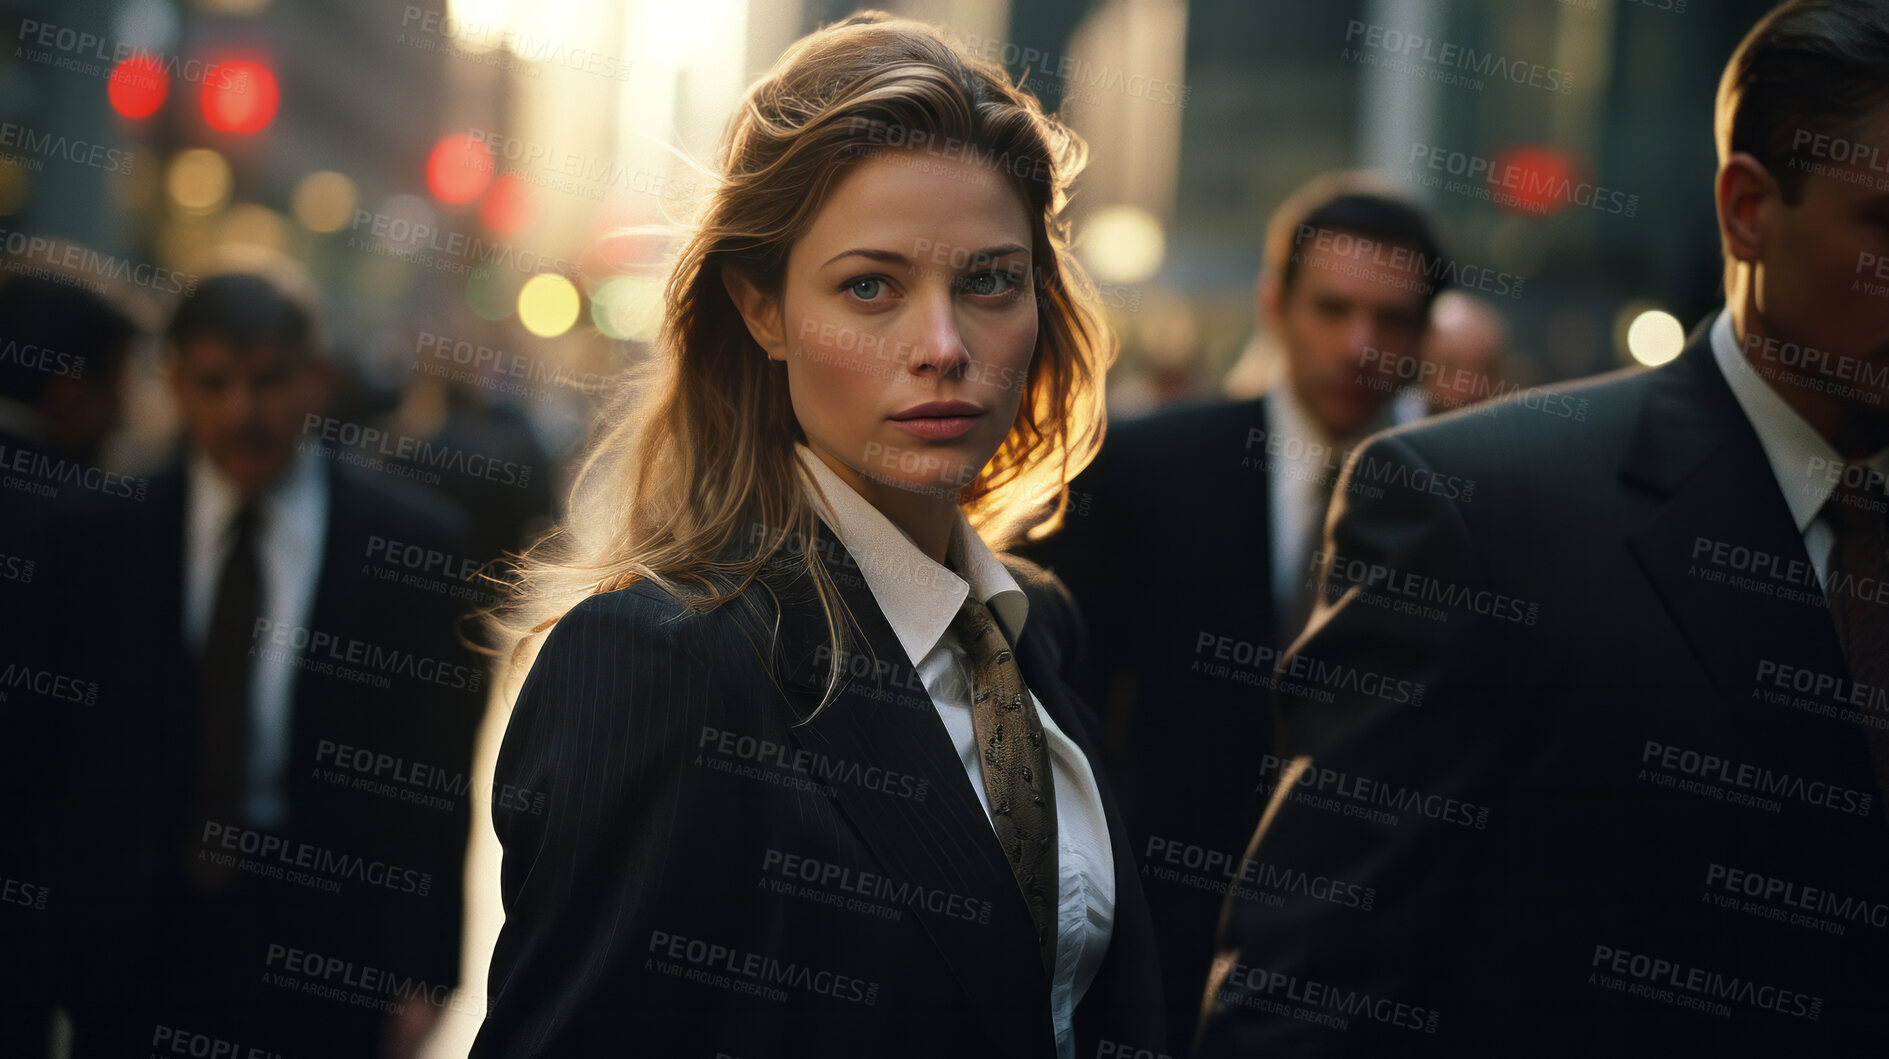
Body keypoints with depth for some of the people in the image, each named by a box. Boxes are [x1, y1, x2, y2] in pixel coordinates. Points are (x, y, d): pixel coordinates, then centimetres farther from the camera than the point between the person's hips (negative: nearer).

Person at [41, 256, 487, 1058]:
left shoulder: (414, 543, -1)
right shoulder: (101, 539, 4)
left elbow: (434, 782, -1)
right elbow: (74, 769, 4)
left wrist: (421, 977, -5)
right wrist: (71, 949, -1)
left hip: (326, 961, -1)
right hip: (138, 954, 2)